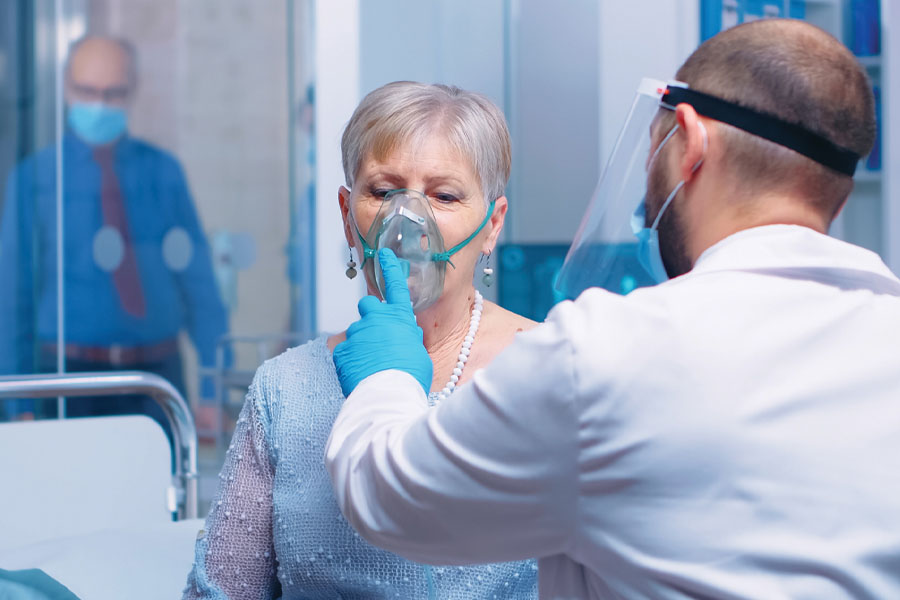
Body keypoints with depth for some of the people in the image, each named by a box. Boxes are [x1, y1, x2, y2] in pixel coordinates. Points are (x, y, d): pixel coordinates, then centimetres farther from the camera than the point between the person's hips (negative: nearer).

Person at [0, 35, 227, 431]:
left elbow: (198, 283, 6)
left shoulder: (163, 173, 6)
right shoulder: (34, 179, 1)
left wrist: (215, 392, 1)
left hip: (157, 371, 2)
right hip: (70, 372, -1)